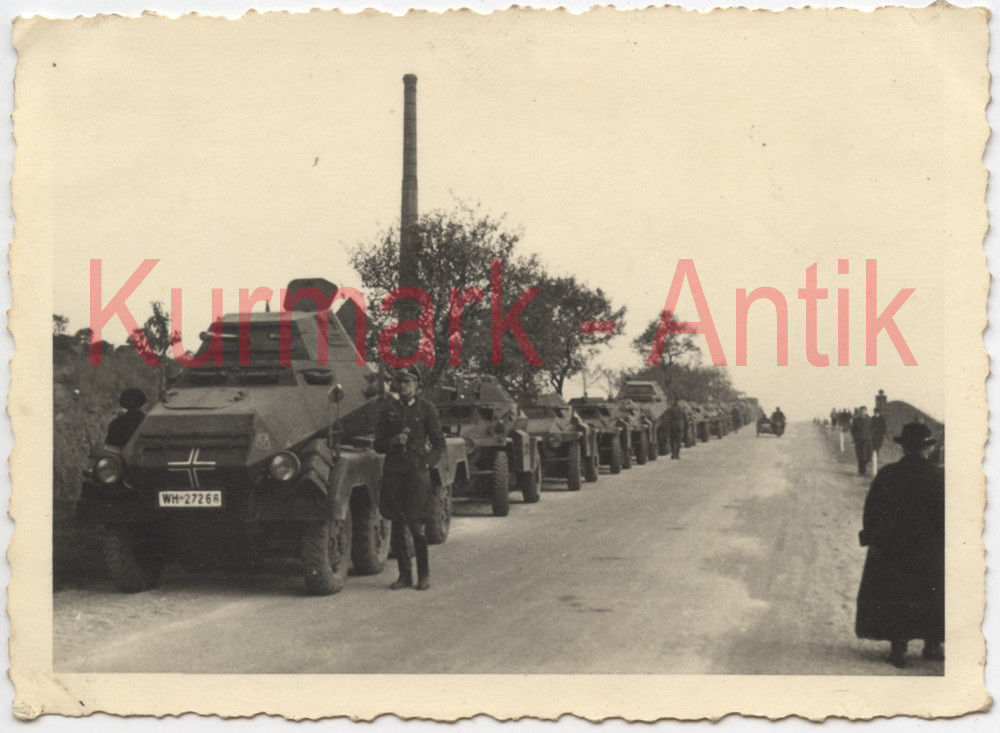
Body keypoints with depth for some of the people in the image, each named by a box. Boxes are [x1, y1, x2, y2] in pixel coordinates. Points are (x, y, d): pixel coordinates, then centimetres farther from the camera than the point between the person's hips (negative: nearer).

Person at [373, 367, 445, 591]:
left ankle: (424, 575, 4)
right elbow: (378, 444, 13)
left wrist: (428, 462, -7)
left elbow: (439, 443, 9)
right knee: (397, 526, 4)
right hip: (393, 472, 3)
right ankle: (405, 574, 14)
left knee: (416, 525, -8)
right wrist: (394, 441, -8)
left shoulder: (426, 408, 6)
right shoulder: (388, 408, 11)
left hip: (417, 471, -3)